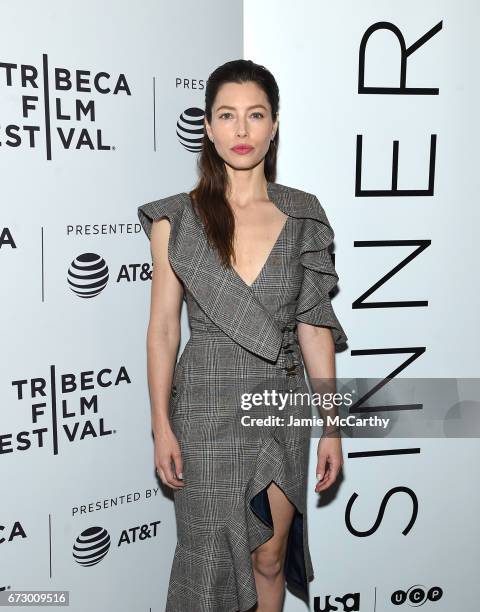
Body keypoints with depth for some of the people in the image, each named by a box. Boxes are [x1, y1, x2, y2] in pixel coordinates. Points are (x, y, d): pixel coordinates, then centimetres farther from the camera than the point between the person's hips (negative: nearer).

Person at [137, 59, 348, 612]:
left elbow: (314, 326, 2)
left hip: (282, 403, 2)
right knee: (210, 558, 10)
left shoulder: (302, 216, 0)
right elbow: (163, 329, -3)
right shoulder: (176, 219, -5)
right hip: (207, 405, -2)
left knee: (271, 555, 16)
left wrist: (332, 425, 1)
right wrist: (162, 427, -6)